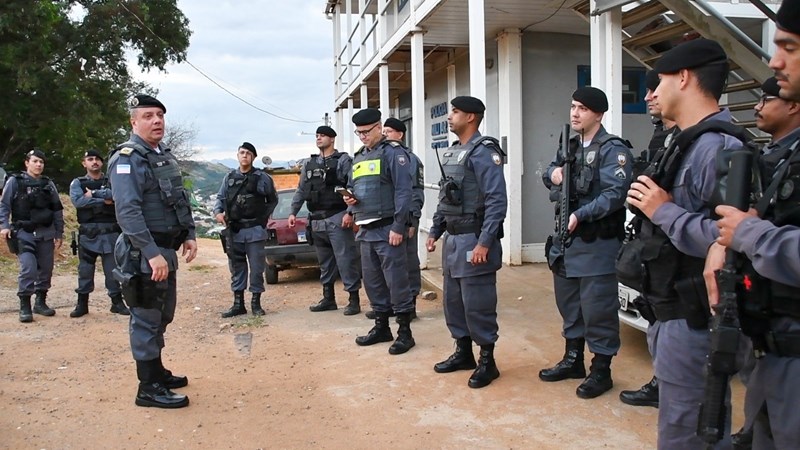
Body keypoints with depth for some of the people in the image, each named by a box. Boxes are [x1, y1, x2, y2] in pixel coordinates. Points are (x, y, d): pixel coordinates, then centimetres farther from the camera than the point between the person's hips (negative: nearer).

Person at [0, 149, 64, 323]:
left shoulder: (48, 184, 10)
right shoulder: (15, 181, 0)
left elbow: (58, 210, 13)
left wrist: (59, 233, 11)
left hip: (46, 233, 4)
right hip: (23, 233, -4)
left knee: (46, 269, 8)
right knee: (28, 268, -15)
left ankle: (41, 302, 22)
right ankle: (24, 306, -4)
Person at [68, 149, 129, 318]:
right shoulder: (77, 183, 7)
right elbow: (78, 201, -12)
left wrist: (94, 193, -13)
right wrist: (104, 201, -13)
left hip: (110, 233, 0)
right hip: (87, 234, 0)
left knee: (113, 269, 4)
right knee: (85, 270, 6)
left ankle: (117, 302, 12)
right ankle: (82, 304, 15)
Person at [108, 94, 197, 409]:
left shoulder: (165, 156, 15)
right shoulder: (127, 159, -14)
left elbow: (181, 200, 21)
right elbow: (128, 212, -24)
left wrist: (189, 235, 9)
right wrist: (152, 254, -29)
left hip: (167, 250, 9)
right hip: (144, 253, -9)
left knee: (163, 315, 18)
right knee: (146, 319, -2)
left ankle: (156, 371, 33)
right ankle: (149, 388, 7)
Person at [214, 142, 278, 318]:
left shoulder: (262, 178, 0)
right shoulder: (229, 177, 10)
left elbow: (273, 200, 8)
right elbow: (220, 197, 13)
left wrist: (263, 217, 1)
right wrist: (218, 212, -5)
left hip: (255, 231, -3)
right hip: (233, 231, 4)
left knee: (256, 268, 1)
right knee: (236, 268, 10)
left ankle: (256, 303, 13)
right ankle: (238, 304, 18)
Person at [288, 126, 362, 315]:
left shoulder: (343, 160, -3)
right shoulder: (309, 164, 16)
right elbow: (301, 190, 19)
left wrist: (350, 212, -20)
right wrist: (293, 212, 11)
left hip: (337, 219, -7)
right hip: (317, 220, 7)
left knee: (346, 260, -7)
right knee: (324, 262, 14)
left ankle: (354, 299, -1)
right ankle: (328, 299, 23)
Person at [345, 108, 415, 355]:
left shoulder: (393, 152, -6)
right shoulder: (359, 157, 18)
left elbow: (403, 191, -13)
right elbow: (353, 188, 26)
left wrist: (398, 227, -18)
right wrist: (349, 198, 2)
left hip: (387, 229, -8)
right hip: (365, 231, 8)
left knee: (396, 281, -4)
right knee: (372, 281, 14)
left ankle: (405, 332, 6)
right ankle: (381, 327, 27)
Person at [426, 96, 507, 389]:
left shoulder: (483, 152, -13)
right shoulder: (450, 154, 16)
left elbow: (497, 201, -20)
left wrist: (484, 243, -23)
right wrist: (434, 232, 17)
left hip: (473, 241, -9)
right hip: (452, 239, 9)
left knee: (478, 305, -3)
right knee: (453, 301, 15)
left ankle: (487, 362, 11)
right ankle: (463, 353, 29)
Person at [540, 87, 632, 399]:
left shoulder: (612, 150, -10)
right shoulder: (571, 146, 15)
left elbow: (614, 194, -21)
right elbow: (549, 174, 24)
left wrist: (580, 215, -28)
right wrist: (553, 173, 1)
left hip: (596, 243, -8)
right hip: (565, 240, 8)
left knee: (597, 308, -1)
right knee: (569, 304, 17)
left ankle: (601, 370, 13)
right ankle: (573, 360, 32)